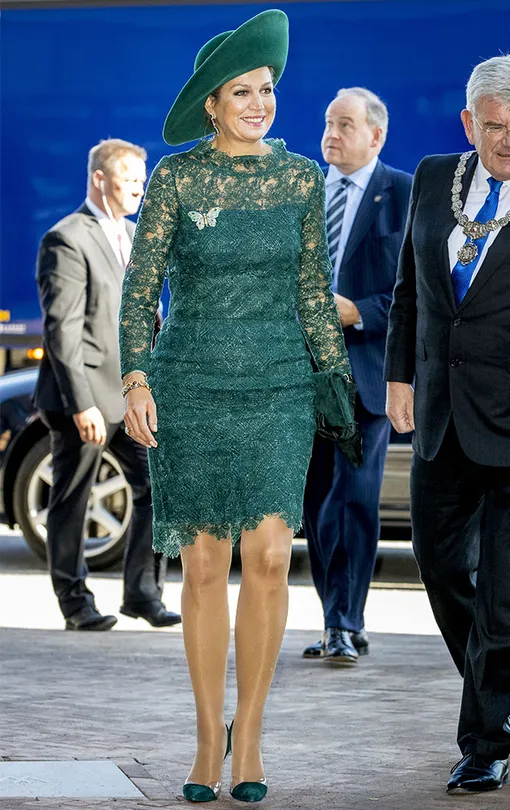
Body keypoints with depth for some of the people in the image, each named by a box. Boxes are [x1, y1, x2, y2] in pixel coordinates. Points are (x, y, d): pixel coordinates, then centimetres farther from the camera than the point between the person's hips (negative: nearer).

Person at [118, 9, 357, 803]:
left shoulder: (302, 177, 3)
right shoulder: (175, 177, -4)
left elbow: (313, 285, 11)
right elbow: (140, 286, -3)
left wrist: (335, 374, 6)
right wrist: (135, 381, -13)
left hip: (278, 386, 1)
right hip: (190, 382, -1)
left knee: (268, 557, -11)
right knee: (204, 565, 1)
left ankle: (249, 733, 3)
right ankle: (209, 736, 15)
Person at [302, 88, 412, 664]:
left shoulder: (404, 194, -2)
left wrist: (358, 312, -16)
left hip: (366, 371, -5)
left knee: (354, 498, -11)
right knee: (317, 503, 8)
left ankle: (344, 627, -11)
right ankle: (339, 626, 16)